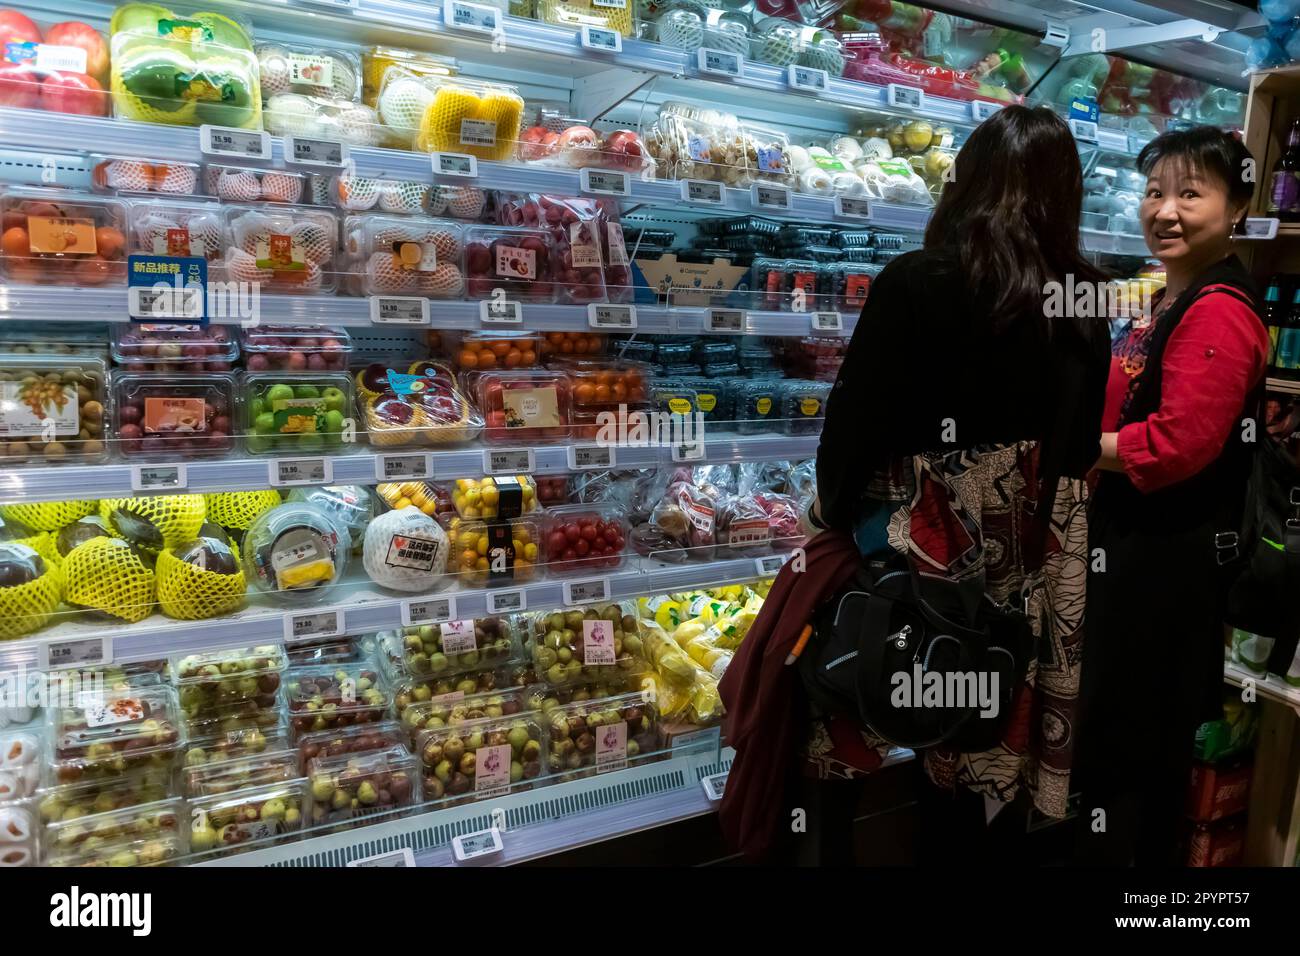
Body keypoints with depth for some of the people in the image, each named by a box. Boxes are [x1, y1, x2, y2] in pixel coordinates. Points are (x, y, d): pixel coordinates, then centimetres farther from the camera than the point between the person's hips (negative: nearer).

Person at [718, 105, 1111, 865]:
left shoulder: (915, 284, -14)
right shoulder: (1086, 304, 0)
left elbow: (856, 416, -10)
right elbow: (1082, 440, 5)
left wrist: (835, 510, 6)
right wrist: (1027, 519, 17)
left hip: (900, 545, -4)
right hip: (1021, 559, 5)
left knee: (837, 748, 12)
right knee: (983, 745, 19)